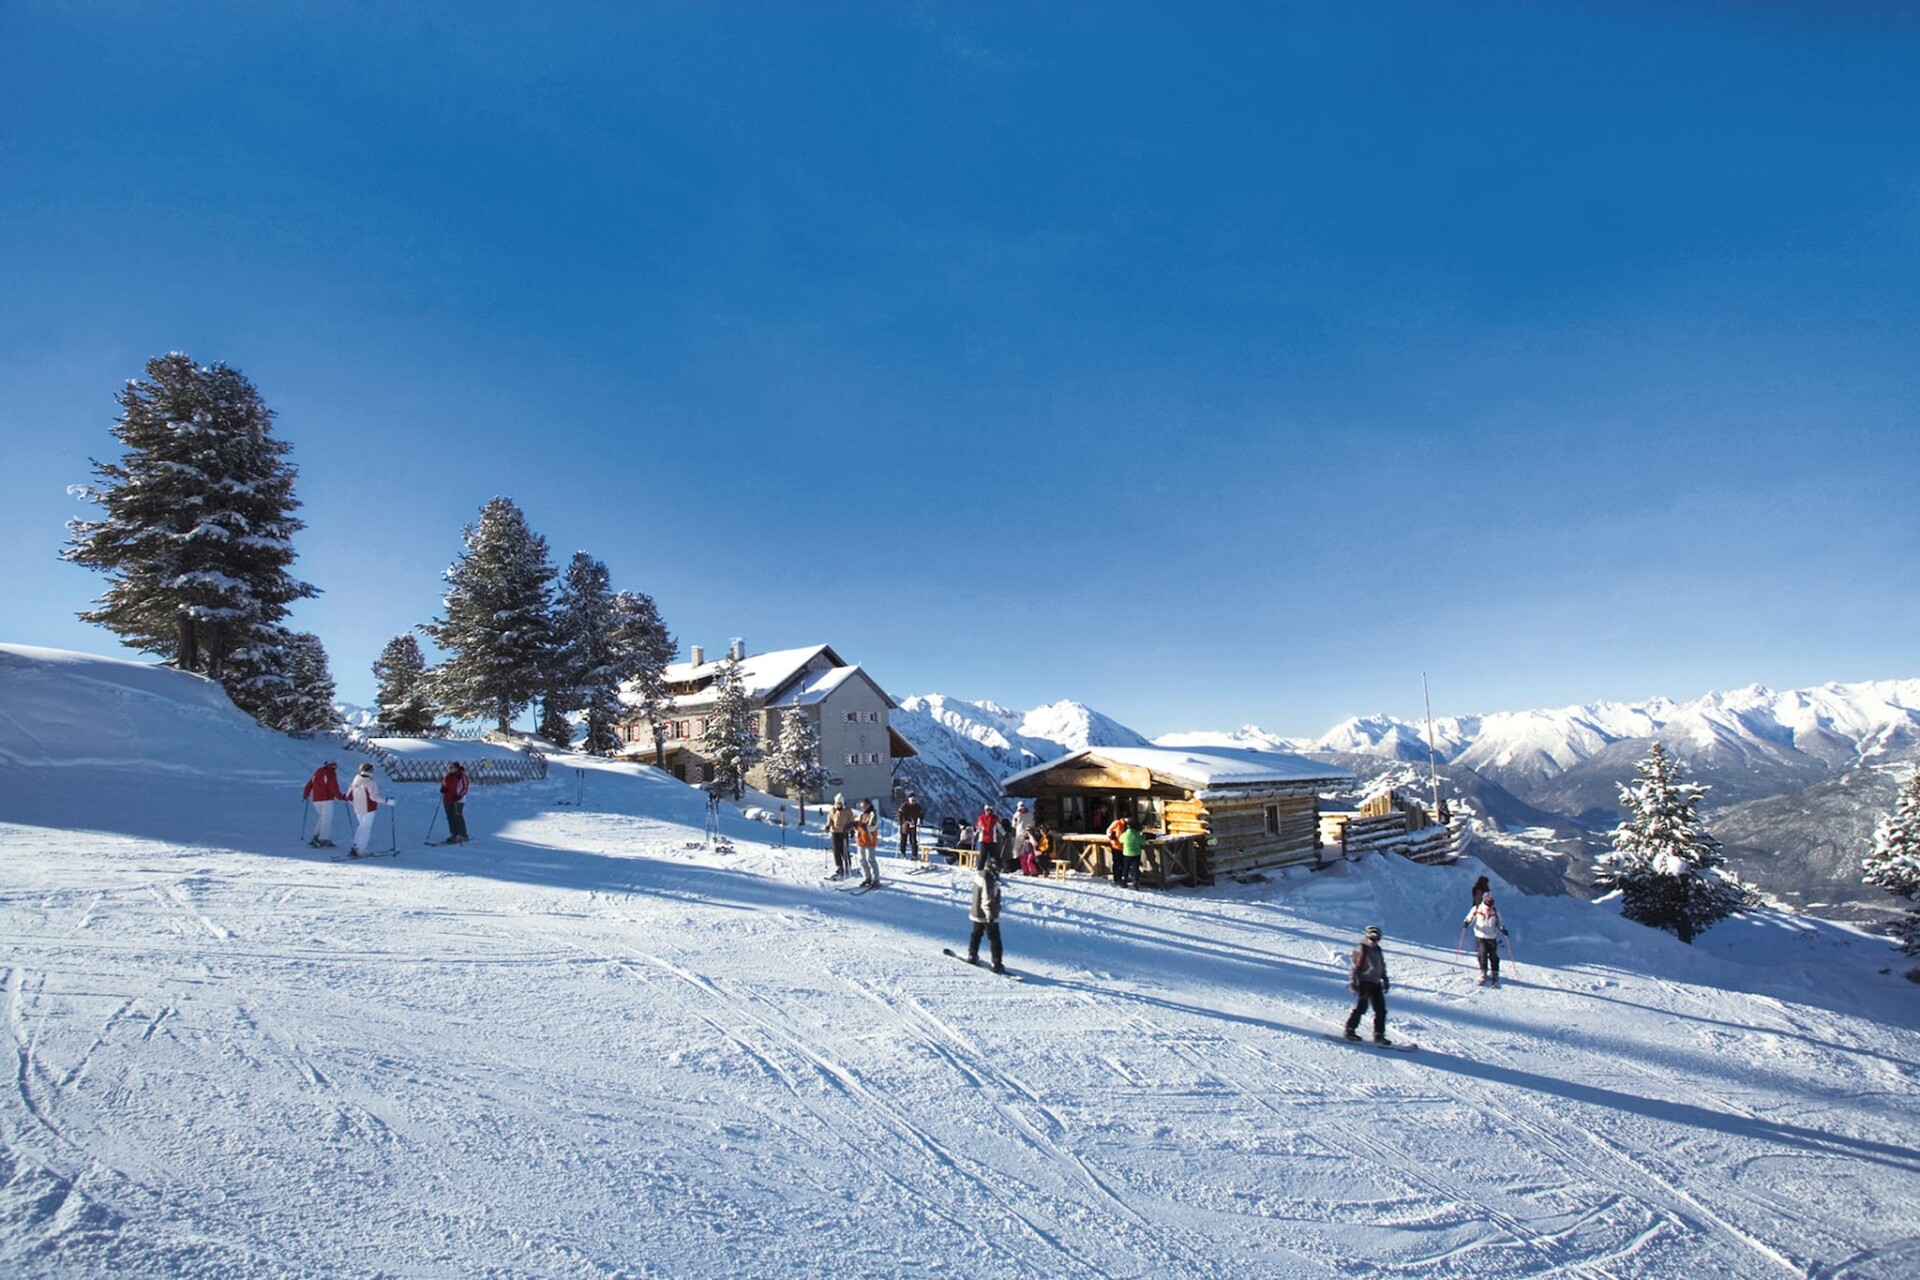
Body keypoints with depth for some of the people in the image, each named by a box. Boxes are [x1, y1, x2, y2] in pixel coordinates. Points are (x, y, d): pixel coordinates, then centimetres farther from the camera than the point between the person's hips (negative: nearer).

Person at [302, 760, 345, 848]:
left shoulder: (317, 772, 15)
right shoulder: (331, 774, -6)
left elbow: (309, 784, 19)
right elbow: (334, 788, -13)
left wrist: (305, 794, 33)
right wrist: (341, 797, -3)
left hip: (316, 800, 7)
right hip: (326, 799, -7)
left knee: (322, 818, 20)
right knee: (327, 819, -6)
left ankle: (316, 837, 15)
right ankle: (323, 839, -16)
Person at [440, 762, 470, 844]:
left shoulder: (461, 776, -9)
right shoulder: (448, 776, 13)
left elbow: (464, 788, -11)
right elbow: (444, 783, 27)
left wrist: (459, 796, -23)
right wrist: (442, 789, 4)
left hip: (457, 801, -8)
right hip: (447, 800, 8)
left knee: (458, 817, -9)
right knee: (450, 817, 10)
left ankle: (463, 835, -4)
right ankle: (454, 834, 19)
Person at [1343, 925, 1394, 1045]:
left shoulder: (1377, 950, 17)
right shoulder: (1361, 949, -6)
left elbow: (1382, 967, 27)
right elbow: (1356, 967, -10)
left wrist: (1385, 980, 23)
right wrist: (1354, 982, -15)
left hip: (1376, 983, 8)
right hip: (1364, 982, -8)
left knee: (1381, 1009, 5)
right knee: (1361, 1007, -13)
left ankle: (1379, 1035, 11)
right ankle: (1349, 1030, -6)